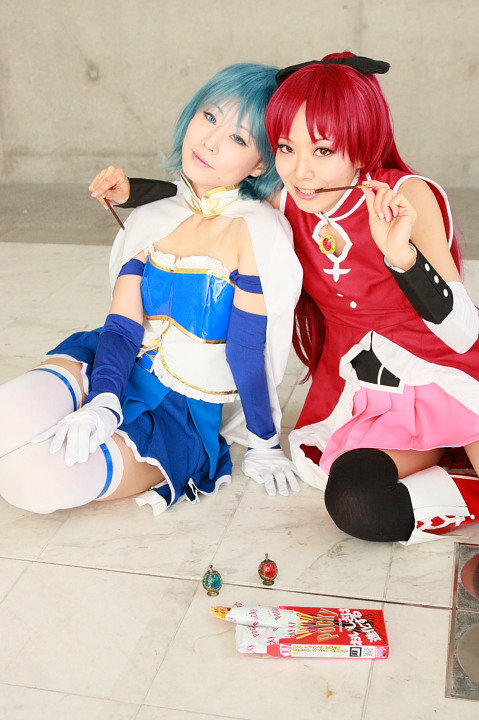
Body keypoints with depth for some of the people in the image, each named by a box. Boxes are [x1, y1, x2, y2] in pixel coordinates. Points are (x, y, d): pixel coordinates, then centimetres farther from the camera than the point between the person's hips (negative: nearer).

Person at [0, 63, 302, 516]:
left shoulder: (257, 230, -14)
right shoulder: (150, 222, 5)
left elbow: (248, 349, -11)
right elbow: (123, 325, -4)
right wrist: (103, 403, -21)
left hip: (187, 418, -5)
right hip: (119, 375, 5)